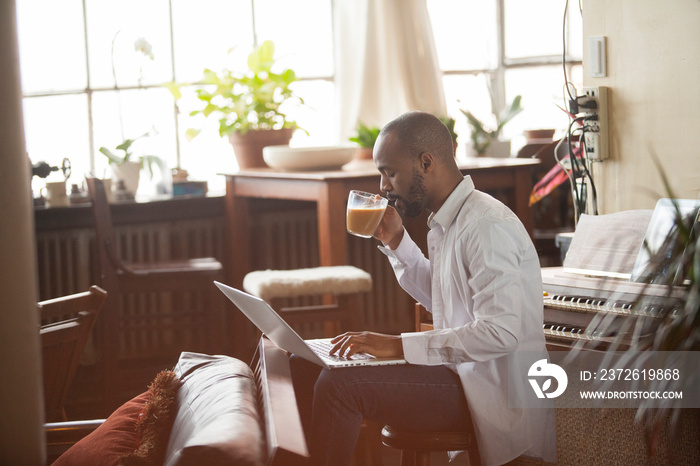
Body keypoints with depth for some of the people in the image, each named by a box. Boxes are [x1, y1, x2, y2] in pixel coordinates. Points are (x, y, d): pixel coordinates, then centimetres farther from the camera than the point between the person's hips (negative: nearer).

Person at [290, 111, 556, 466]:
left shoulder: (488, 226, -20)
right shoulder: (446, 221, 11)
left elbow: (501, 331, -28)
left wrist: (398, 345, -27)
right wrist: (395, 242, 12)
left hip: (490, 393, -10)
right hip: (458, 370, 10)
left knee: (339, 384, -24)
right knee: (308, 365, 4)